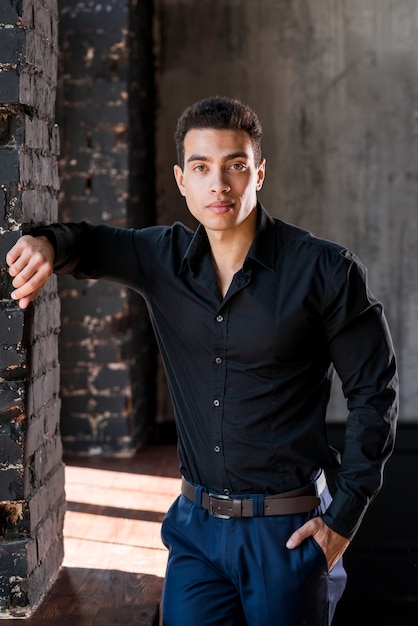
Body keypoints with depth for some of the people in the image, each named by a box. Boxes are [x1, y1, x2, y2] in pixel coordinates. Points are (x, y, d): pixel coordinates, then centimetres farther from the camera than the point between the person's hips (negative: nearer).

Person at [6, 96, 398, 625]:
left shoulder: (326, 270, -10)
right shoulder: (163, 259, 0)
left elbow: (374, 392, -5)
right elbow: (91, 244, 11)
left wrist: (345, 516, -8)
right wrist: (48, 243, -16)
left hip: (287, 532, -3)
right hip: (197, 525, 3)